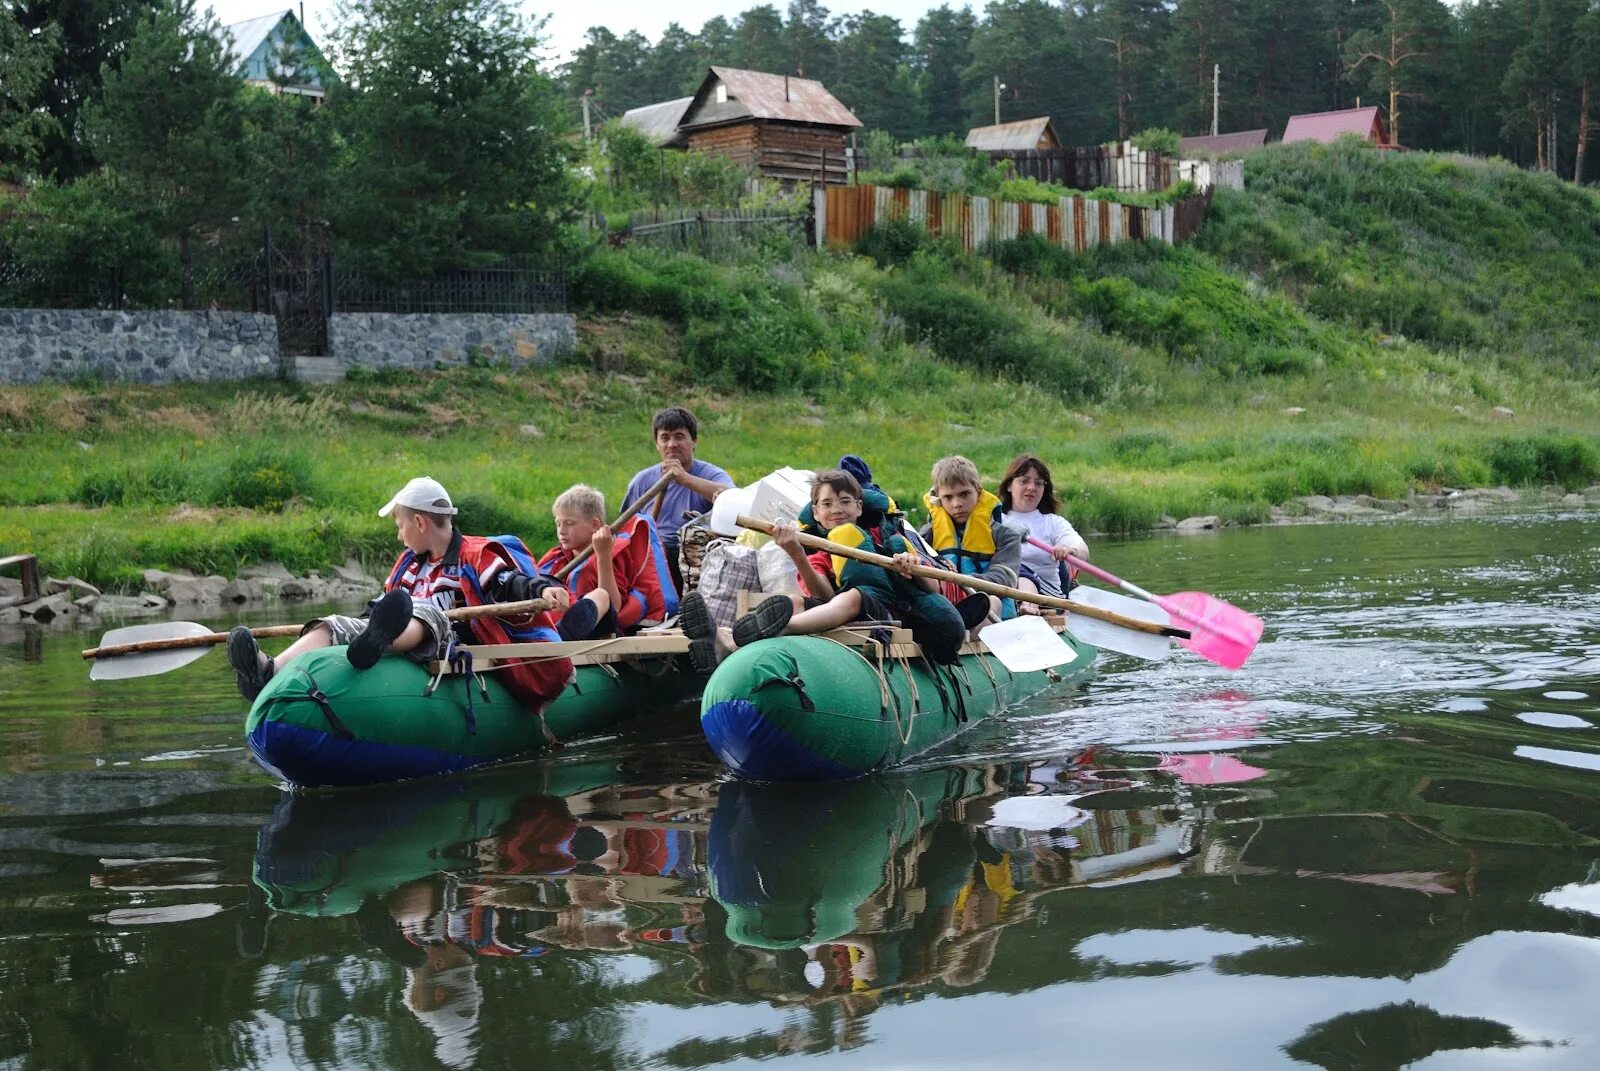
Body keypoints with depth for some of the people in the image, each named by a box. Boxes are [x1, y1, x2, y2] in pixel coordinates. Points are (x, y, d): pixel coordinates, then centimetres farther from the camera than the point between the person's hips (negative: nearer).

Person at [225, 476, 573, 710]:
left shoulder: (478, 556, 2)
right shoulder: (409, 562, 27)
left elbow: (513, 581, -14)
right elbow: (385, 603, 36)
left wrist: (541, 588, -33)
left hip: (447, 649, -8)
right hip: (400, 643, 8)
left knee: (424, 610, -37)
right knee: (337, 625, -11)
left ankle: (377, 642, -75)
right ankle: (270, 672, -42)